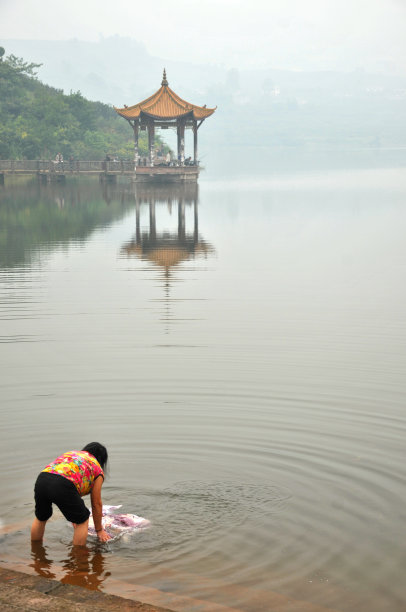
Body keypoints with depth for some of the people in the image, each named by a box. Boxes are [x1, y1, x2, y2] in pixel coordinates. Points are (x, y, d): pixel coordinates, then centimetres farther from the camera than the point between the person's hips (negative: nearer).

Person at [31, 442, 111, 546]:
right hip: (62, 485, -6)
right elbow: (96, 504, 24)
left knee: (41, 518, 32)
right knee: (82, 521, 19)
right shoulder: (98, 470, 20)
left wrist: (74, 518, 53)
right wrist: (99, 530, 37)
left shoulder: (70, 453, 36)